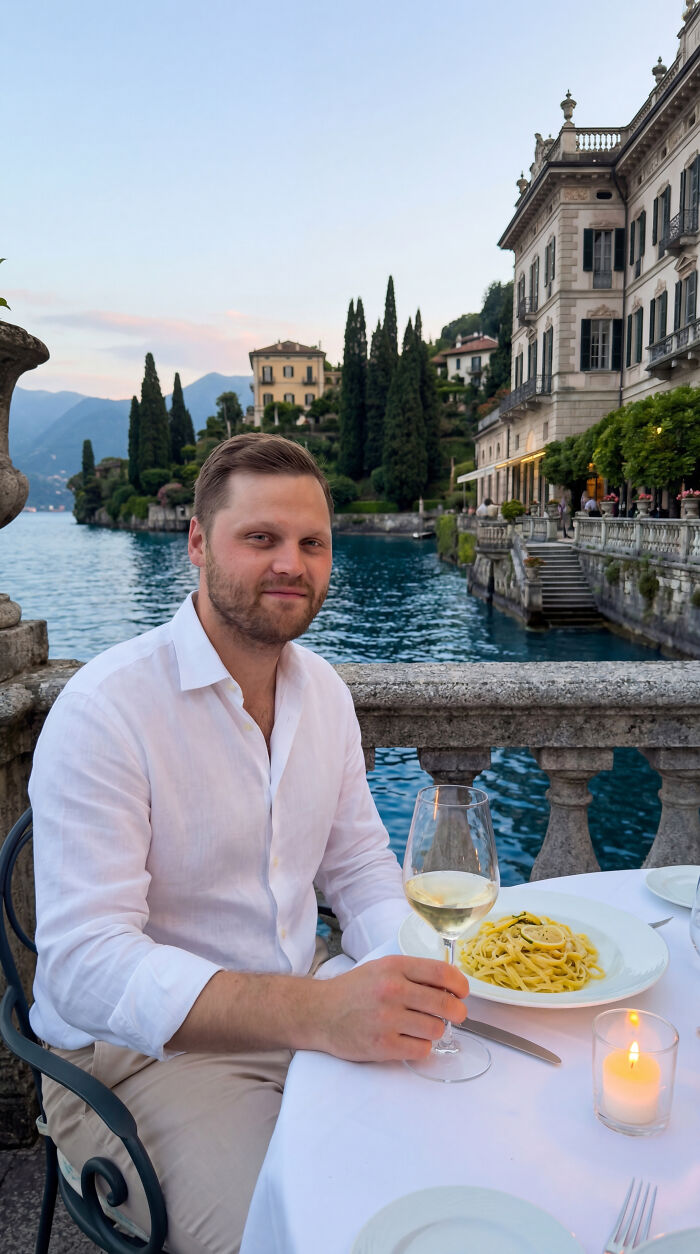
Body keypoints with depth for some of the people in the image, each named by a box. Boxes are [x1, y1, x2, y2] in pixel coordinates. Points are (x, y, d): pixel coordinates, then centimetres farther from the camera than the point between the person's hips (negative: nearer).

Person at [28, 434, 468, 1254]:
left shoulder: (322, 689, 2)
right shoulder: (105, 709, -21)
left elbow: (359, 865, 9)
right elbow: (86, 967, -27)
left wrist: (414, 971, -13)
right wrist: (321, 1013, -39)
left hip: (302, 1014, 6)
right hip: (139, 1049, -5)